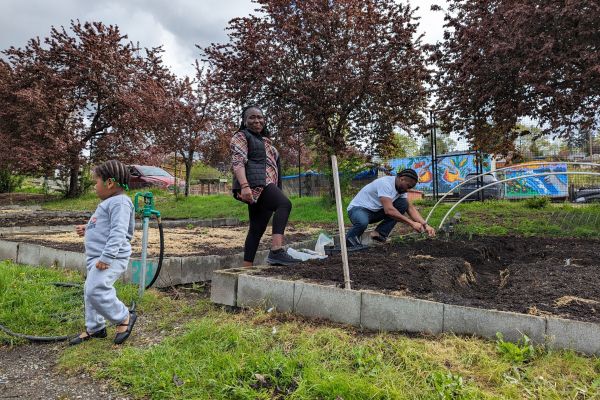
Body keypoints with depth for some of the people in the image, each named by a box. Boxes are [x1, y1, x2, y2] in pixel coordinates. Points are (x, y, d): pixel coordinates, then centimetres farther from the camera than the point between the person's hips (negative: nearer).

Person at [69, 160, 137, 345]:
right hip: (96, 257, 11)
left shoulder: (119, 202, -15)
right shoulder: (108, 202, 20)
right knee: (90, 291, 15)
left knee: (96, 290, -20)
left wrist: (106, 257, -29)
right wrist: (87, 230, 23)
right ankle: (94, 328, 30)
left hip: (111, 258, -11)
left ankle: (124, 317, -1)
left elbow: (118, 232, -25)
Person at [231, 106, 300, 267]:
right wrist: (244, 186, -25)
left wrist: (277, 189, 30)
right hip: (254, 183, -9)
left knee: (257, 228, 5)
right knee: (284, 204, -31)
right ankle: (276, 251, -43)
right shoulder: (241, 136, 6)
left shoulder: (265, 140, 31)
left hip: (266, 187, 9)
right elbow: (237, 162, -10)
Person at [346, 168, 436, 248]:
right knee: (363, 222, -43)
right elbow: (389, 210, -36)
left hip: (376, 211, 8)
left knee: (403, 204, -9)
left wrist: (425, 225, -13)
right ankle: (350, 238, -8)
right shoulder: (385, 183, -28)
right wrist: (412, 223, -33)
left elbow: (411, 208, 0)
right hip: (358, 208, -8)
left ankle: (380, 233, -6)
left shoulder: (401, 187, 0)